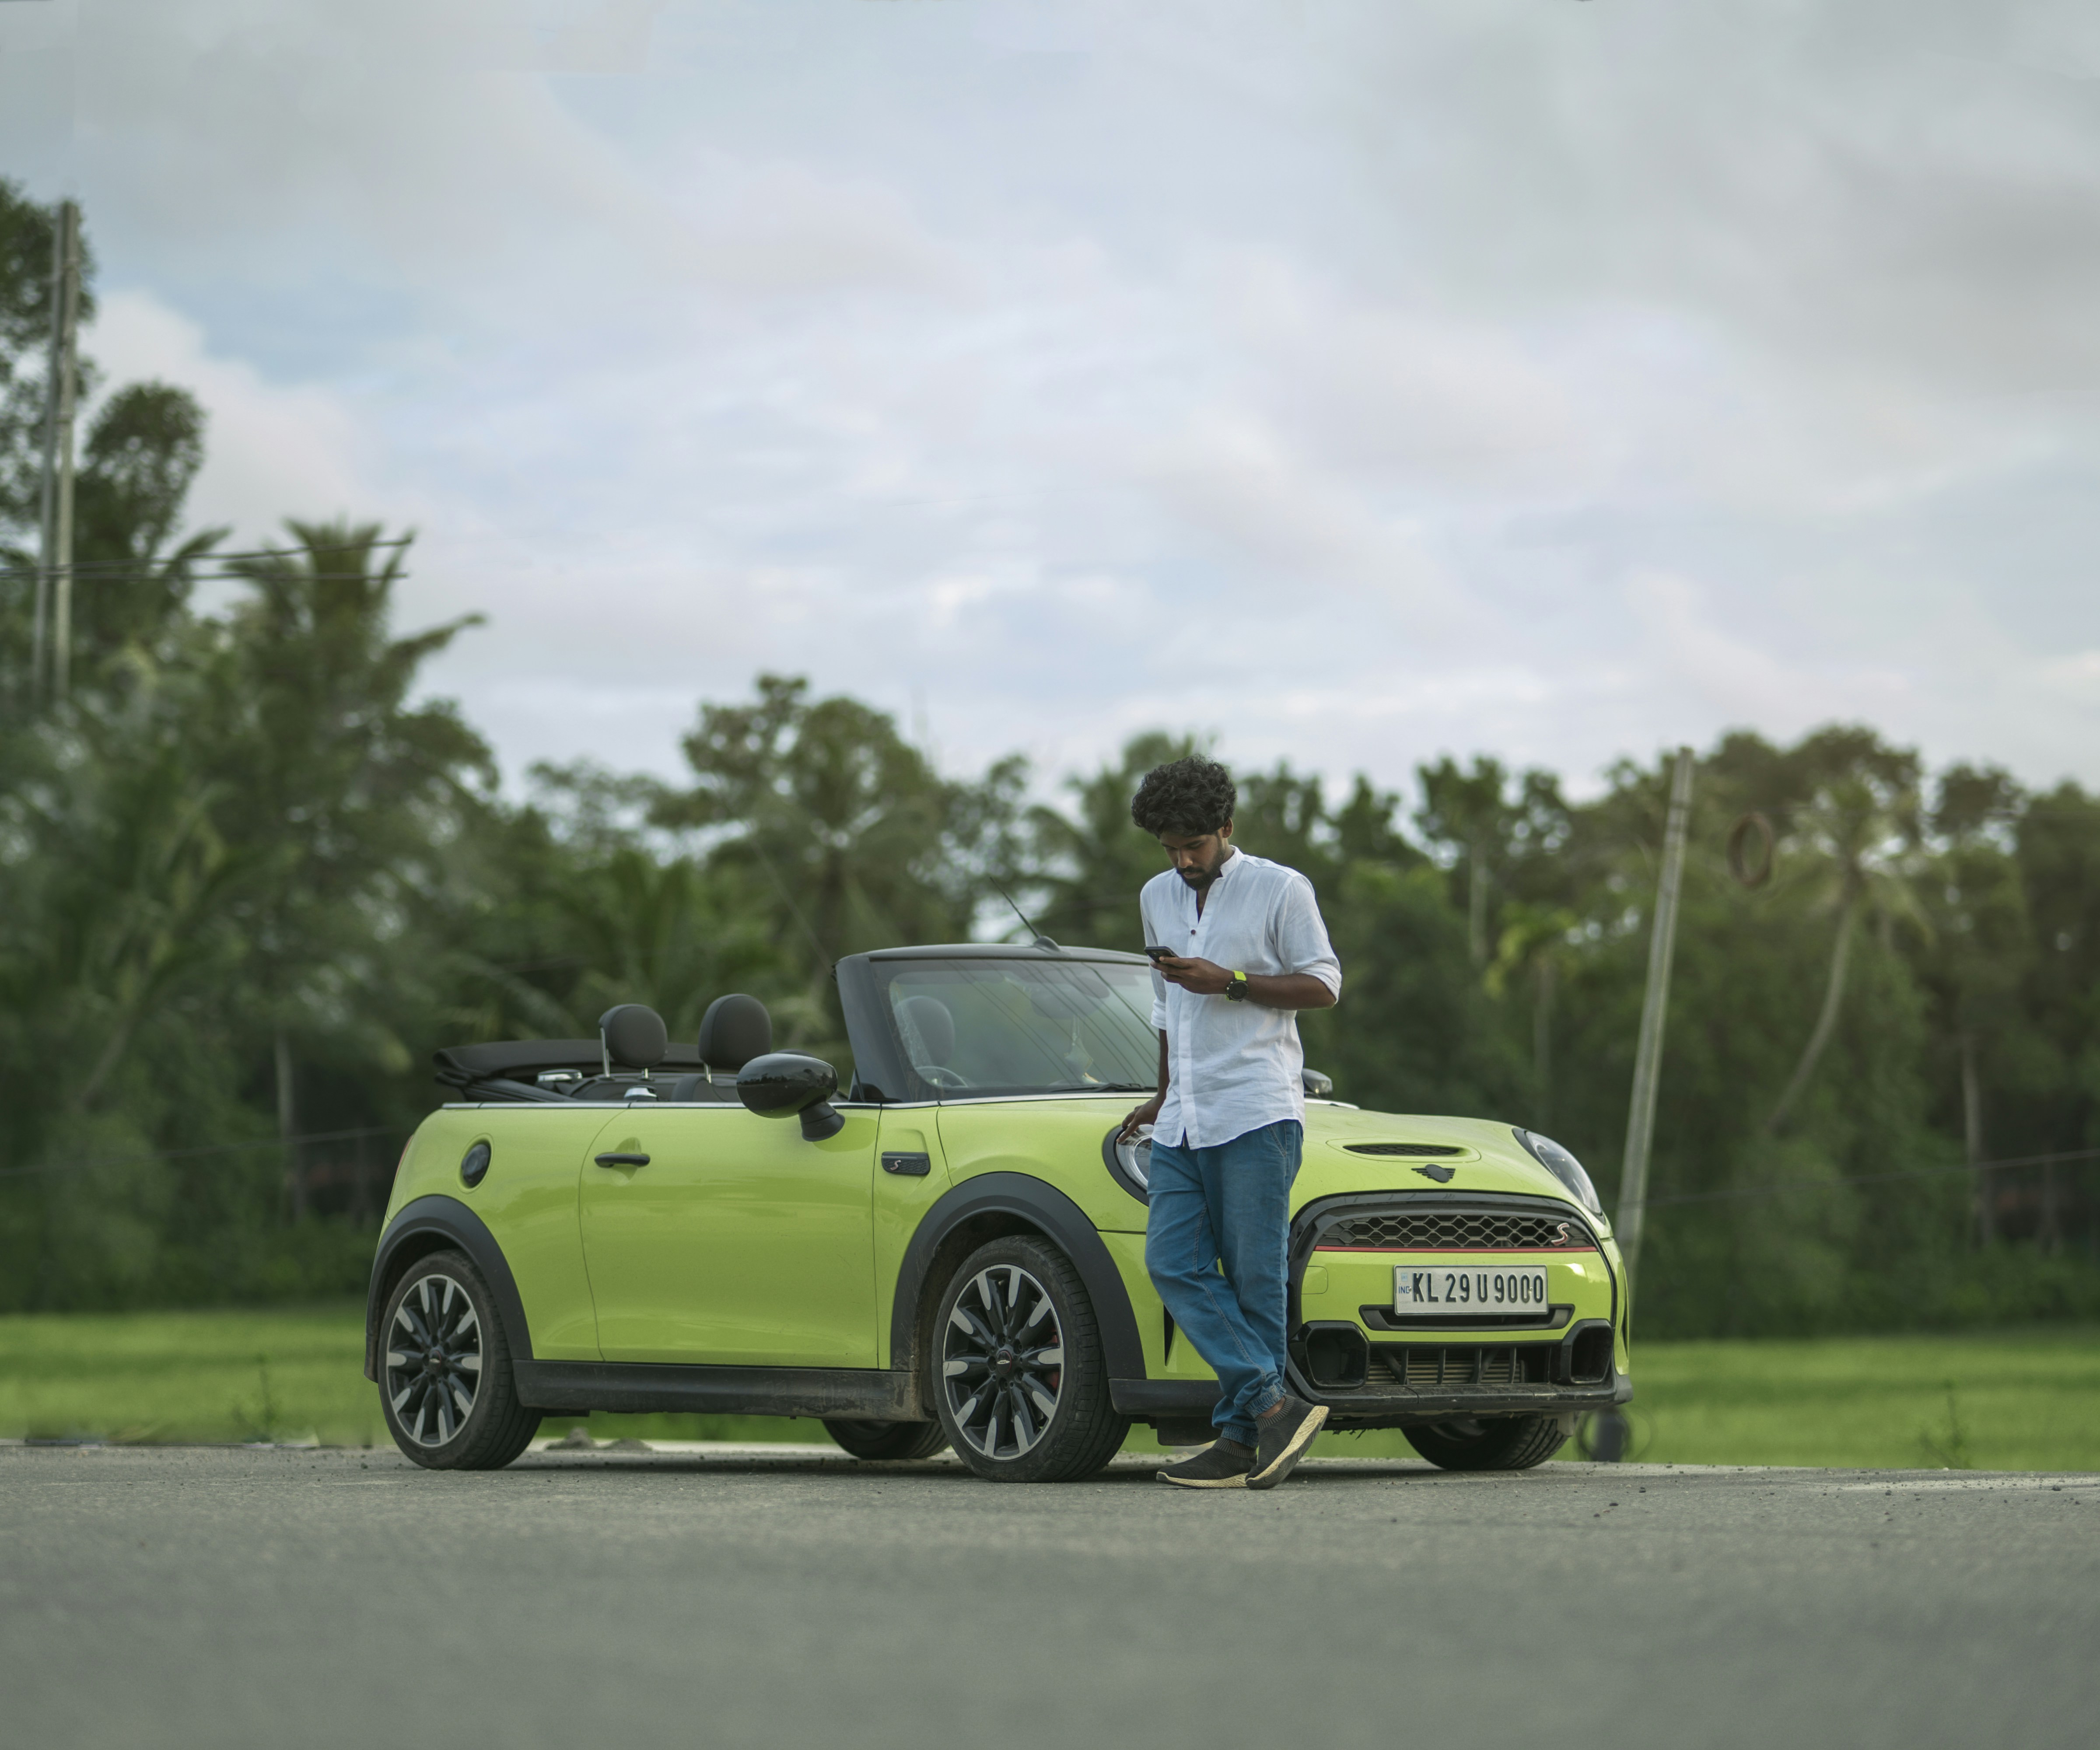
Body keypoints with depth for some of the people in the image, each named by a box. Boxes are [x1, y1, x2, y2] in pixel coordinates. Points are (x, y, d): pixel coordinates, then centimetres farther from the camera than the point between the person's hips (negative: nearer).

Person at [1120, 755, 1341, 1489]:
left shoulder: (1281, 889, -1)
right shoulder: (1158, 898, 19)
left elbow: (1323, 984, -3)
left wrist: (1229, 982, -13)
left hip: (1256, 1114, -6)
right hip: (1184, 1124, 6)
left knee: (1255, 1277, -6)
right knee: (1173, 1264, -8)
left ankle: (1241, 1435, -4)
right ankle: (1275, 1404, -12)